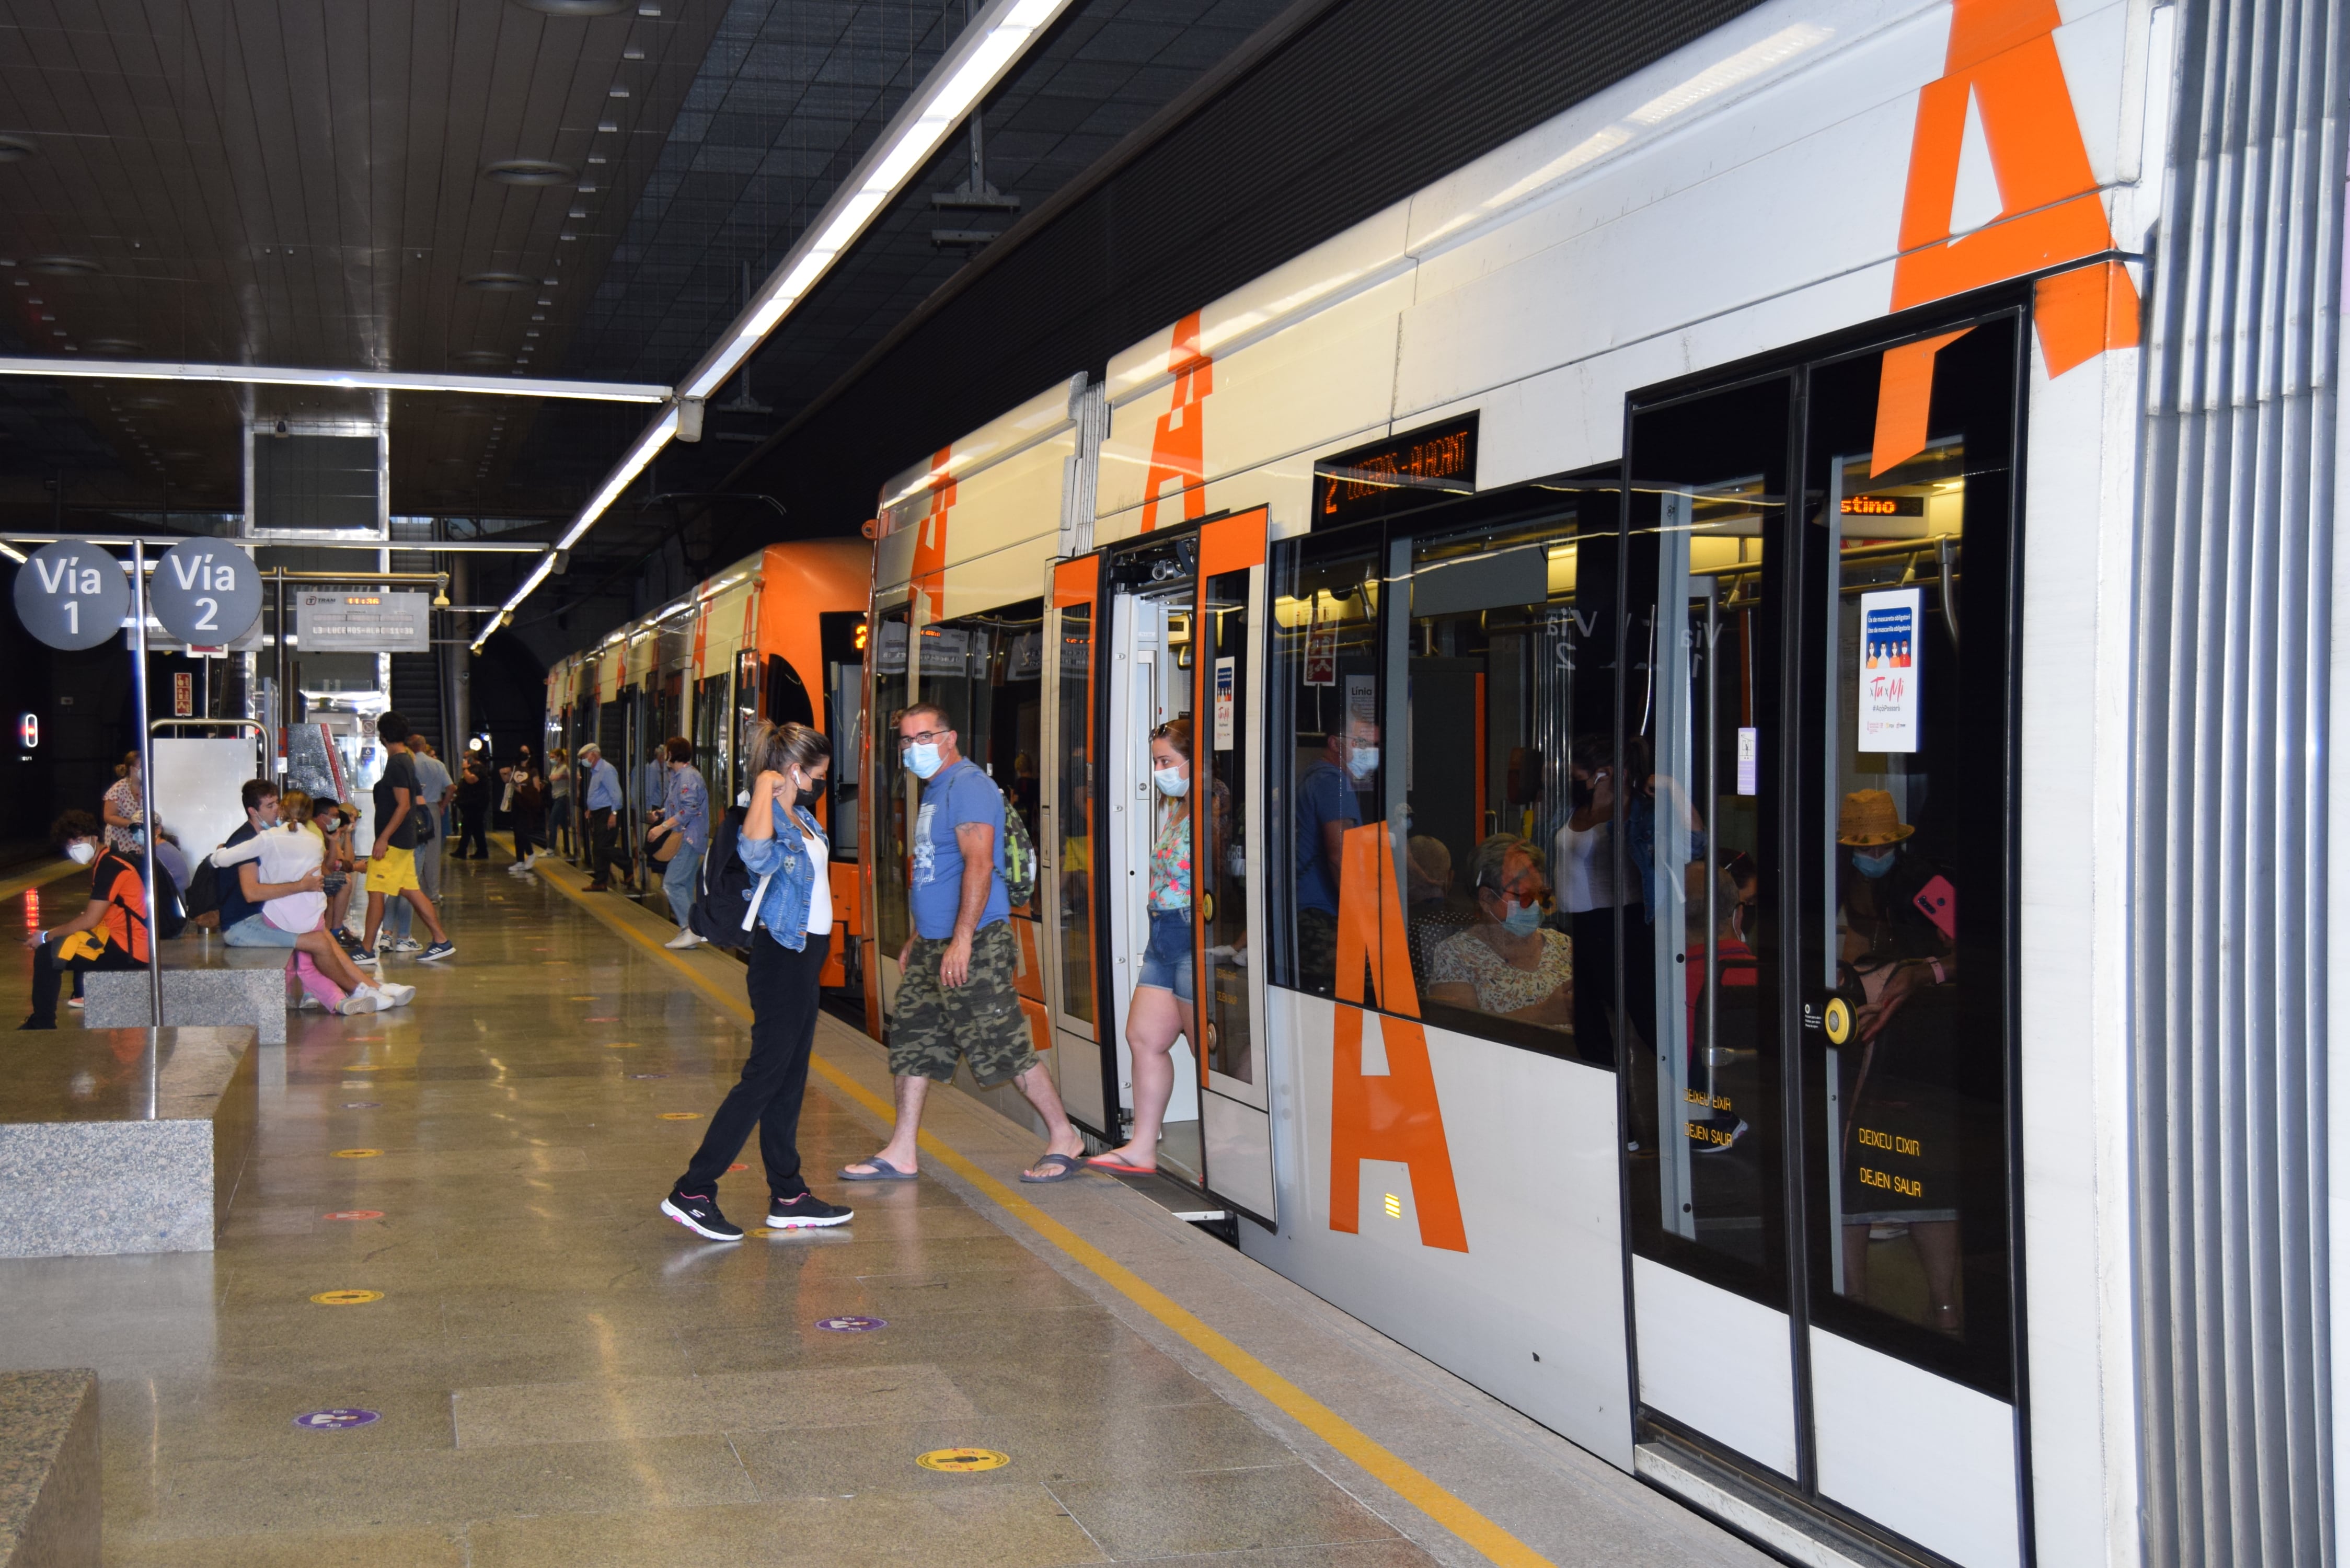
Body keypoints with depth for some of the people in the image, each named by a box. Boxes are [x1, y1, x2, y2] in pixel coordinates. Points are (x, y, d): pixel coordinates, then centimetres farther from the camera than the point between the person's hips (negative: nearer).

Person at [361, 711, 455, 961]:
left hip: (393, 840, -10)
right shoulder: (407, 760, 13)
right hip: (404, 840, 10)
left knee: (376, 892, -5)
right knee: (410, 890, 11)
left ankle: (366, 949, -2)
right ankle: (442, 941, 12)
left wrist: (383, 839, -22)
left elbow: (404, 805, -21)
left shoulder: (397, 764, -16)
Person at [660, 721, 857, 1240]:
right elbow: (756, 853, -43)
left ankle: (788, 1197, 20)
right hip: (782, 958, -10)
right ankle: (692, 1193, -3)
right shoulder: (771, 820, -18)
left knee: (791, 1078, 13)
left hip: (804, 955, 10)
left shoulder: (800, 817, 12)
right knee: (765, 1076, -7)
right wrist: (765, 791, -35)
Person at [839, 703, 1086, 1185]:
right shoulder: (934, 790, 19)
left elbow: (979, 865, -23)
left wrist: (962, 940, -28)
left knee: (1005, 1047, -6)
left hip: (975, 944, -10)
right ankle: (900, 1154, 14)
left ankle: (1064, 1139, 6)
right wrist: (918, 938, 24)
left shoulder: (968, 787, -13)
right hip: (933, 943, 10)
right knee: (914, 1044, 8)